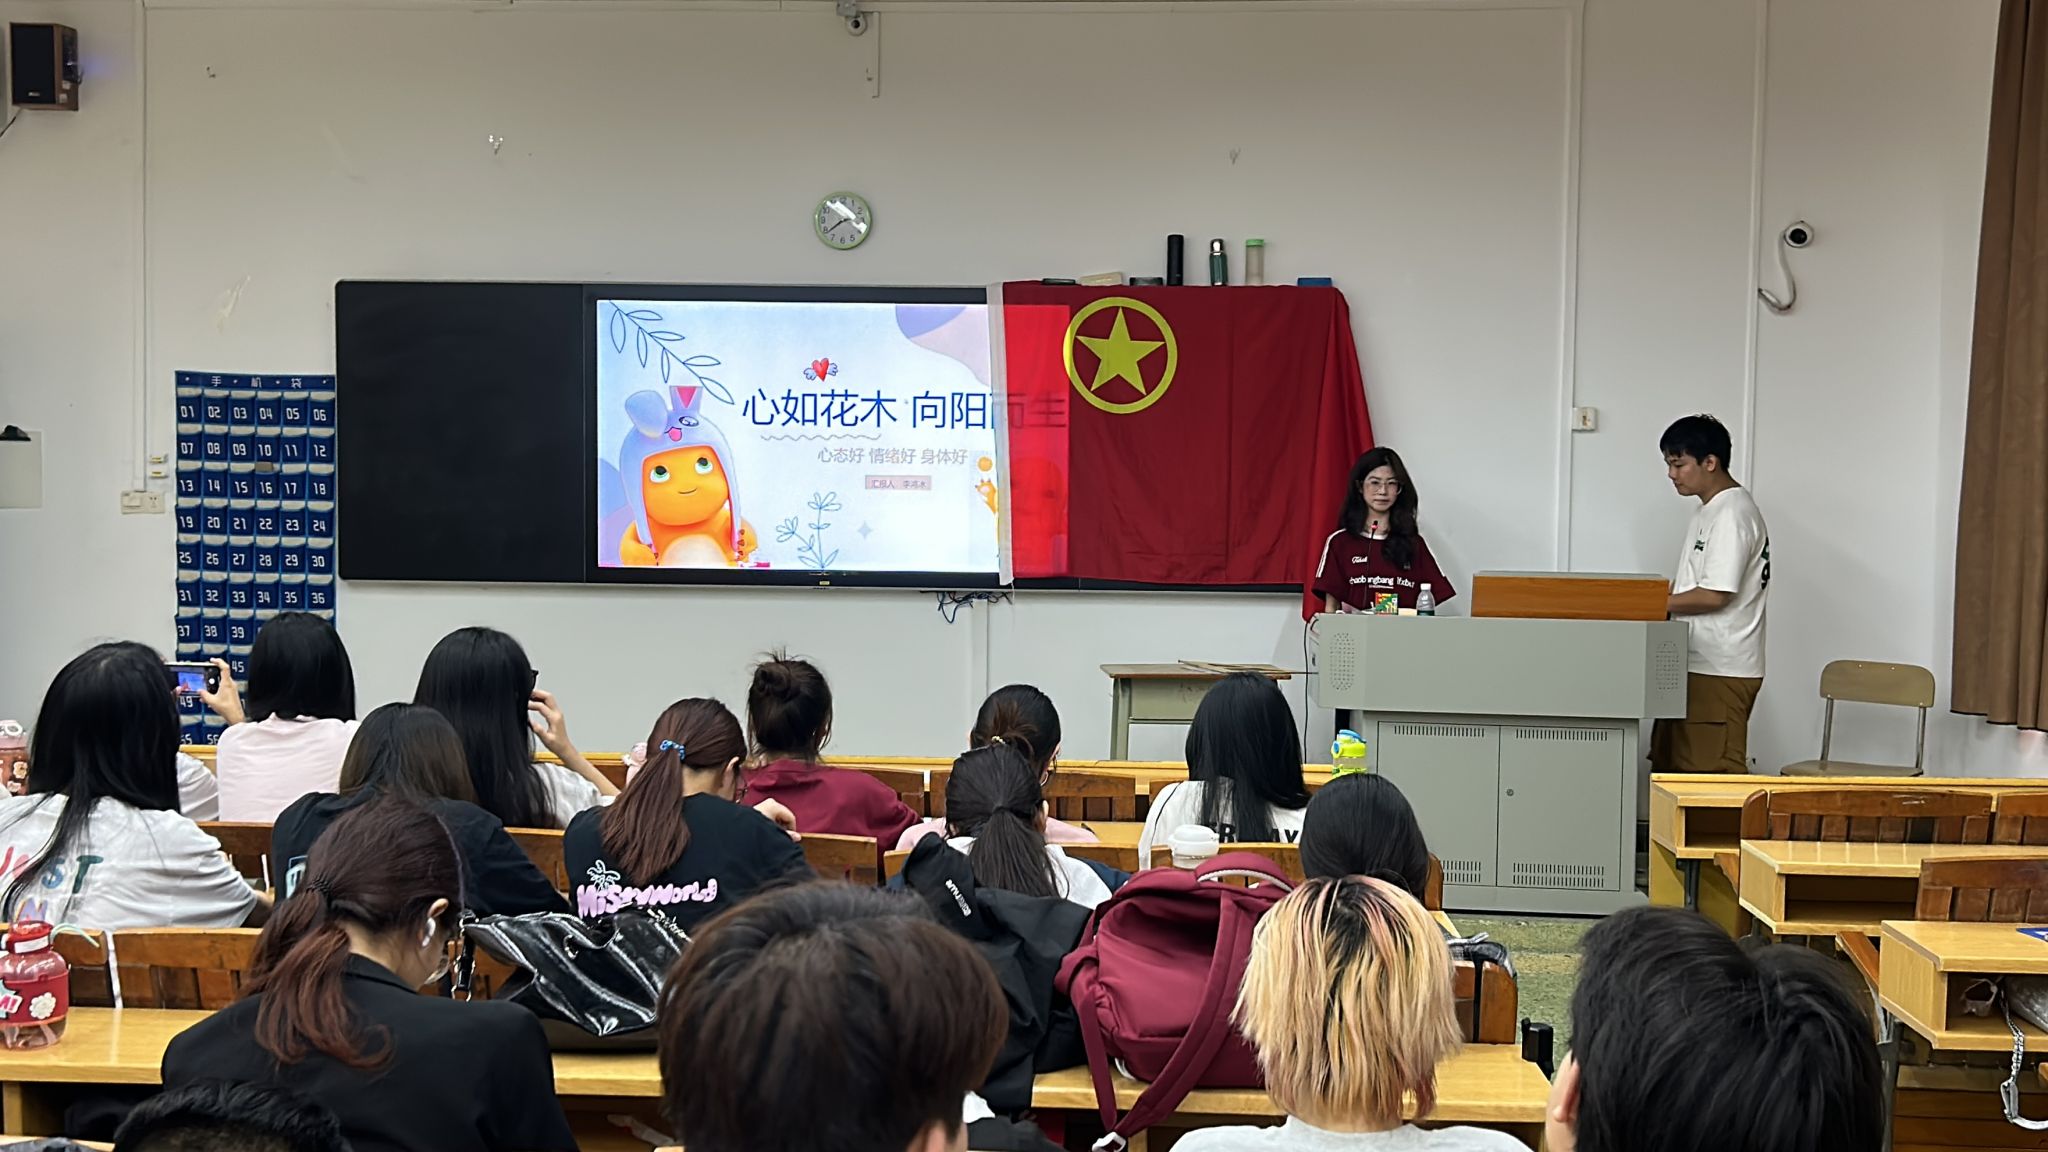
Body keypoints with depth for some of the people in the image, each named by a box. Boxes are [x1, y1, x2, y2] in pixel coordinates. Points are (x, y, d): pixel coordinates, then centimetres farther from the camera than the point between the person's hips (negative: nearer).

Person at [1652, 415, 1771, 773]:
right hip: (1697, 664, 10)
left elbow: (1715, 595, -20)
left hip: (1720, 672, -10)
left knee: (1712, 773, -8)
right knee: (1673, 765, 12)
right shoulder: (1709, 510, 16)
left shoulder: (1732, 513, -15)